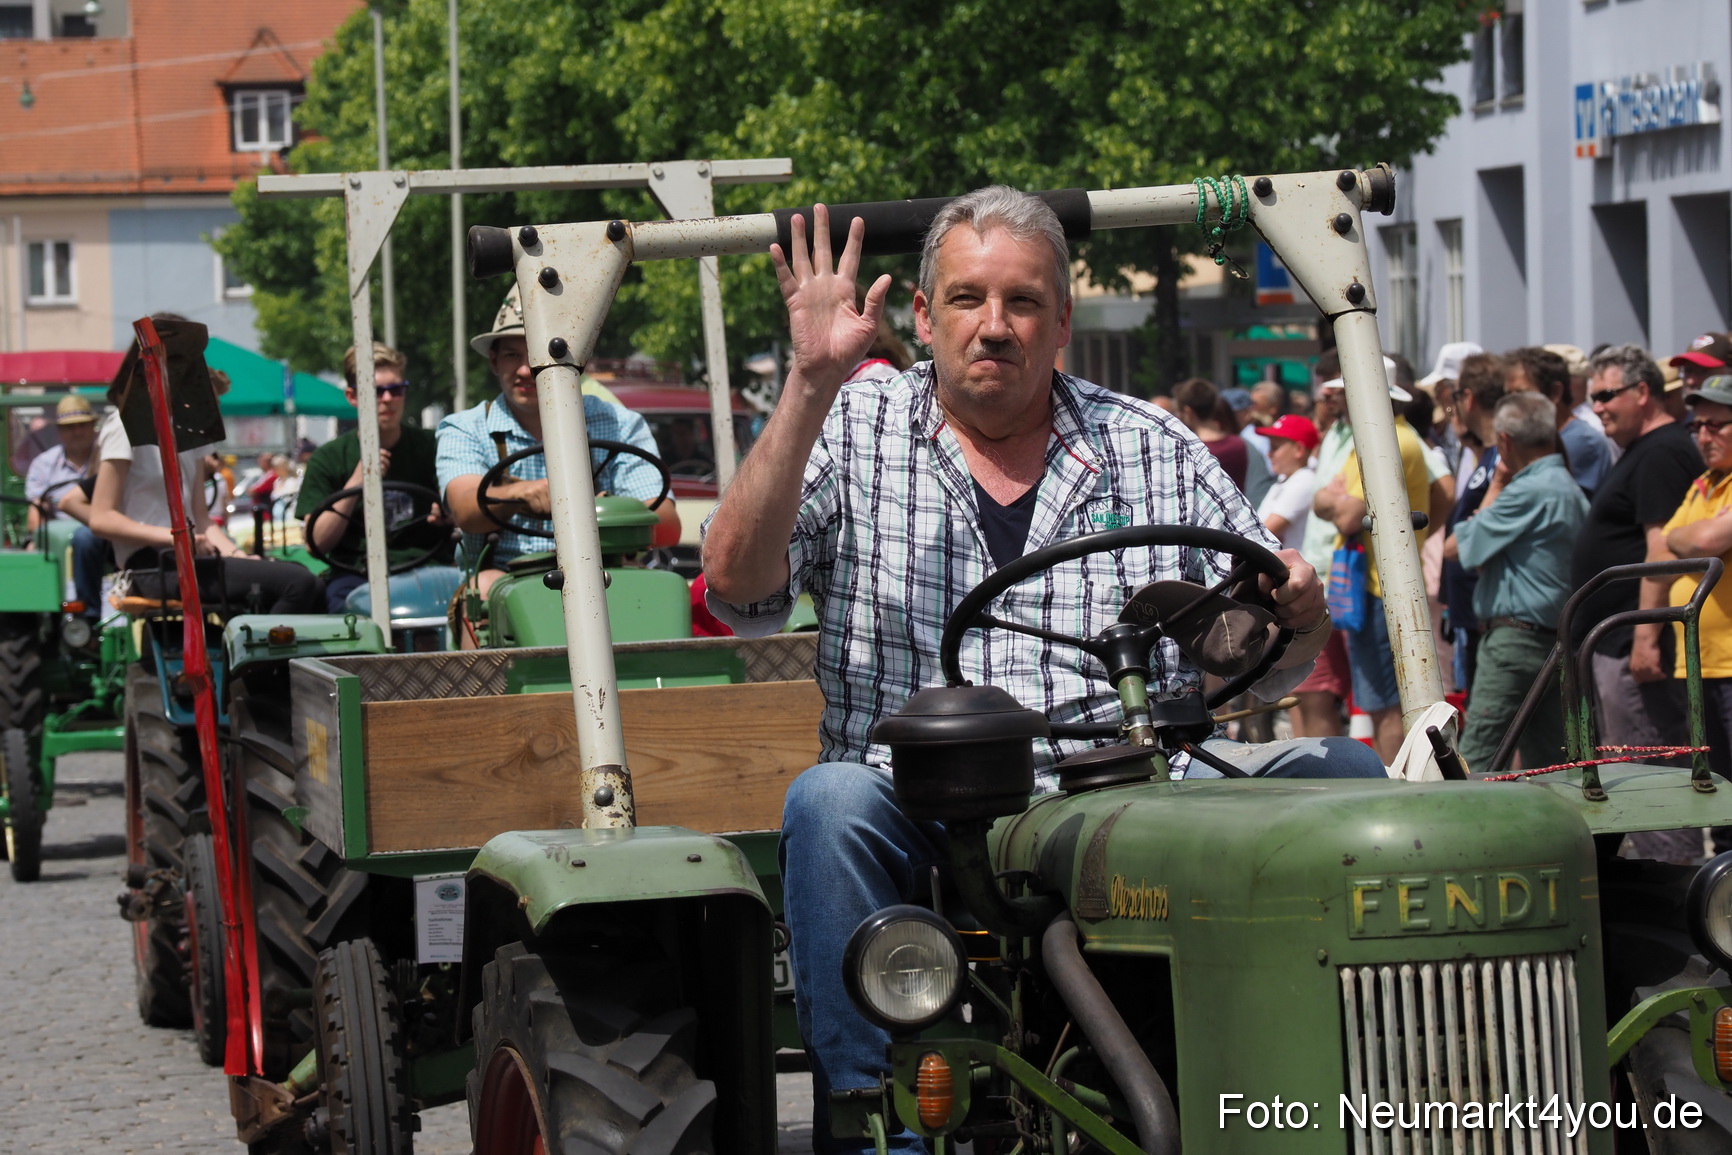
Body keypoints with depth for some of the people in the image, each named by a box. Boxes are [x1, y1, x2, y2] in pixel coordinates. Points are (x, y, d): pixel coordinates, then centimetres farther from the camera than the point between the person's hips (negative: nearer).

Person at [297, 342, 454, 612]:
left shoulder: (430, 447, 13)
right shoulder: (328, 458, 11)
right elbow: (317, 543, 3)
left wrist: (448, 515, -11)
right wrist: (356, 483, -8)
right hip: (356, 576, -1)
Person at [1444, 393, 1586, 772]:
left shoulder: (1530, 492, -15)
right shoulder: (1569, 489, 15)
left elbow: (1455, 547, -10)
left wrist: (1494, 489, 0)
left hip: (1517, 638, -10)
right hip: (1554, 640, 10)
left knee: (1475, 760, -9)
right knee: (1546, 765, 9)